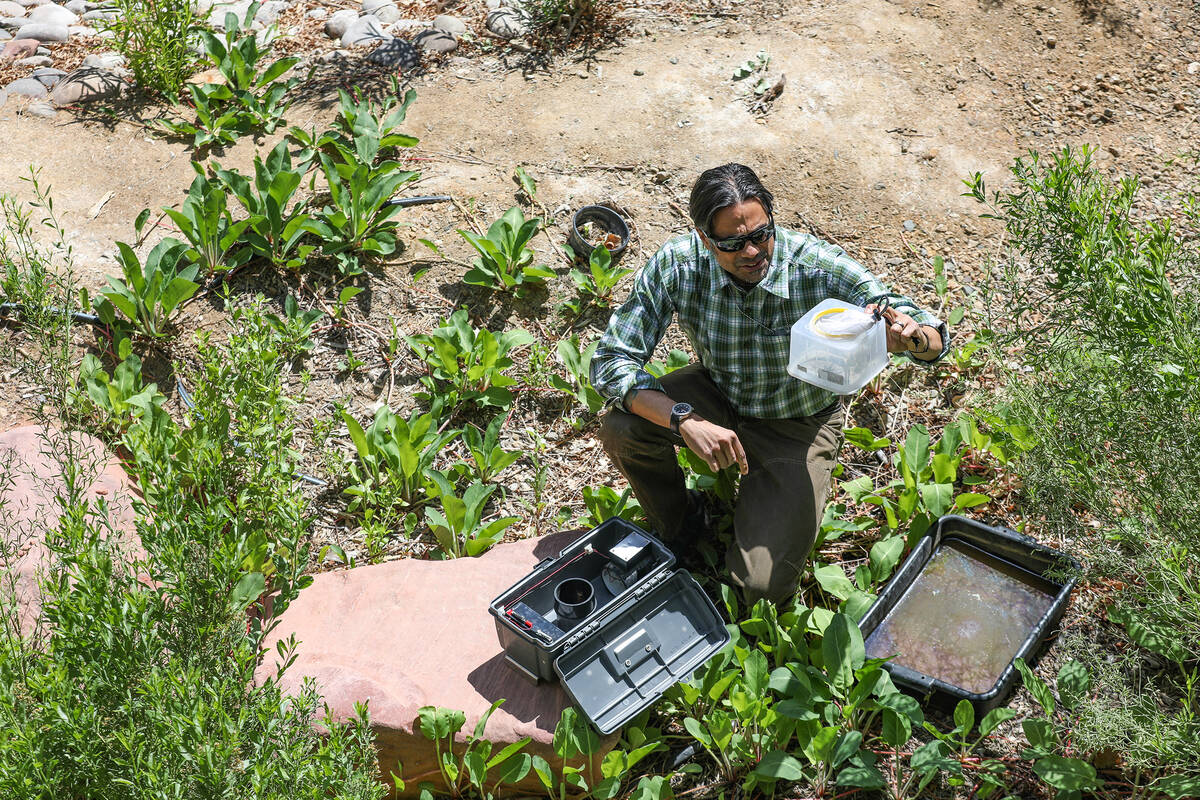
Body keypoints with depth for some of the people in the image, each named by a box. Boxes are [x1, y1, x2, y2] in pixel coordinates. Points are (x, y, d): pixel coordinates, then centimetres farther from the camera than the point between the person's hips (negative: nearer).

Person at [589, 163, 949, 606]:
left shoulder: (820, 267, -29)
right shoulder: (678, 265, -25)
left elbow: (934, 339, -26)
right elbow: (611, 359, -24)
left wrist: (909, 335, -53)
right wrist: (685, 421, -39)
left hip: (797, 425, -2)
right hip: (717, 398, 3)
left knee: (762, 584, -16)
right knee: (621, 426, -26)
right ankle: (676, 528, 6)